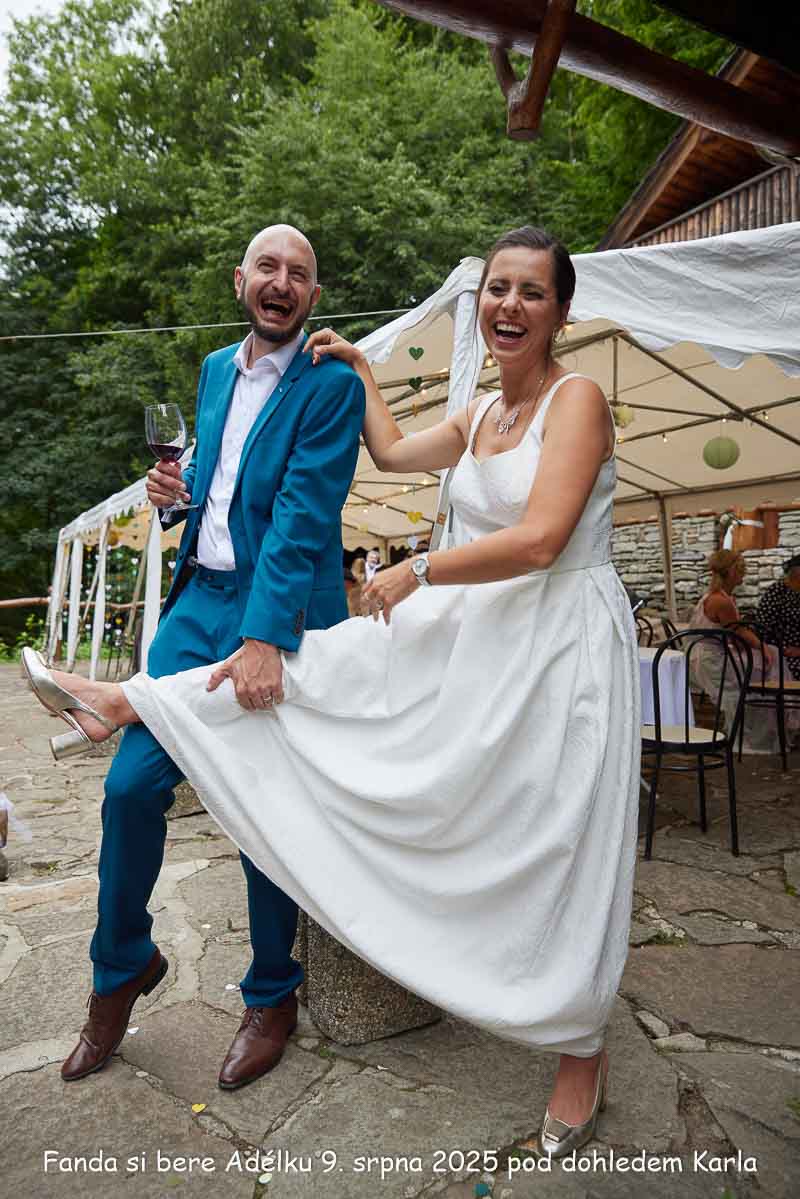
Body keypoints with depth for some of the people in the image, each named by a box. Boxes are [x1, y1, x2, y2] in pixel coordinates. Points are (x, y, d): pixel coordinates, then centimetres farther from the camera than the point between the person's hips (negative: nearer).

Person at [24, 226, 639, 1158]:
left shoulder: (576, 398, -11)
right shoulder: (480, 414, 12)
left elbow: (540, 538, -22)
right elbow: (392, 453, 27)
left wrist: (415, 572, -13)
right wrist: (357, 367, 30)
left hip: (561, 637, -6)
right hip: (472, 626, 6)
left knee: (554, 847, 2)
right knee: (320, 663, 4)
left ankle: (581, 1052, 26)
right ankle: (129, 702, 19)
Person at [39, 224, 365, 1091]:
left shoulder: (333, 385, -6)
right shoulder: (217, 369, 15)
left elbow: (304, 515, -17)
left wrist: (265, 639, -25)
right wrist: (179, 487, 3)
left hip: (277, 616, -6)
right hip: (198, 600, 6)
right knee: (131, 784, 5)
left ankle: (272, 996, 28)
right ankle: (122, 967, 32)